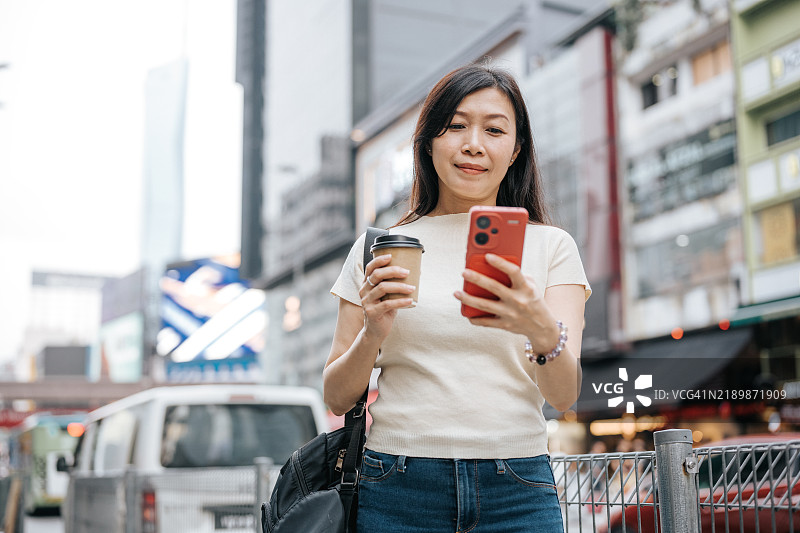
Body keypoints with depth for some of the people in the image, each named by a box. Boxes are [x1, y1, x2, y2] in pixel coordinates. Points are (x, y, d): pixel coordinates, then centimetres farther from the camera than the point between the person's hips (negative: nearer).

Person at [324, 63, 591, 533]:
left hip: (515, 493, 0)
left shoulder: (551, 246, 4)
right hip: (398, 492, 0)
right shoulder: (378, 248, 5)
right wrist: (371, 334, -13)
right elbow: (338, 398, 6)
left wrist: (543, 330, -28)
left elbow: (565, 396, -7)